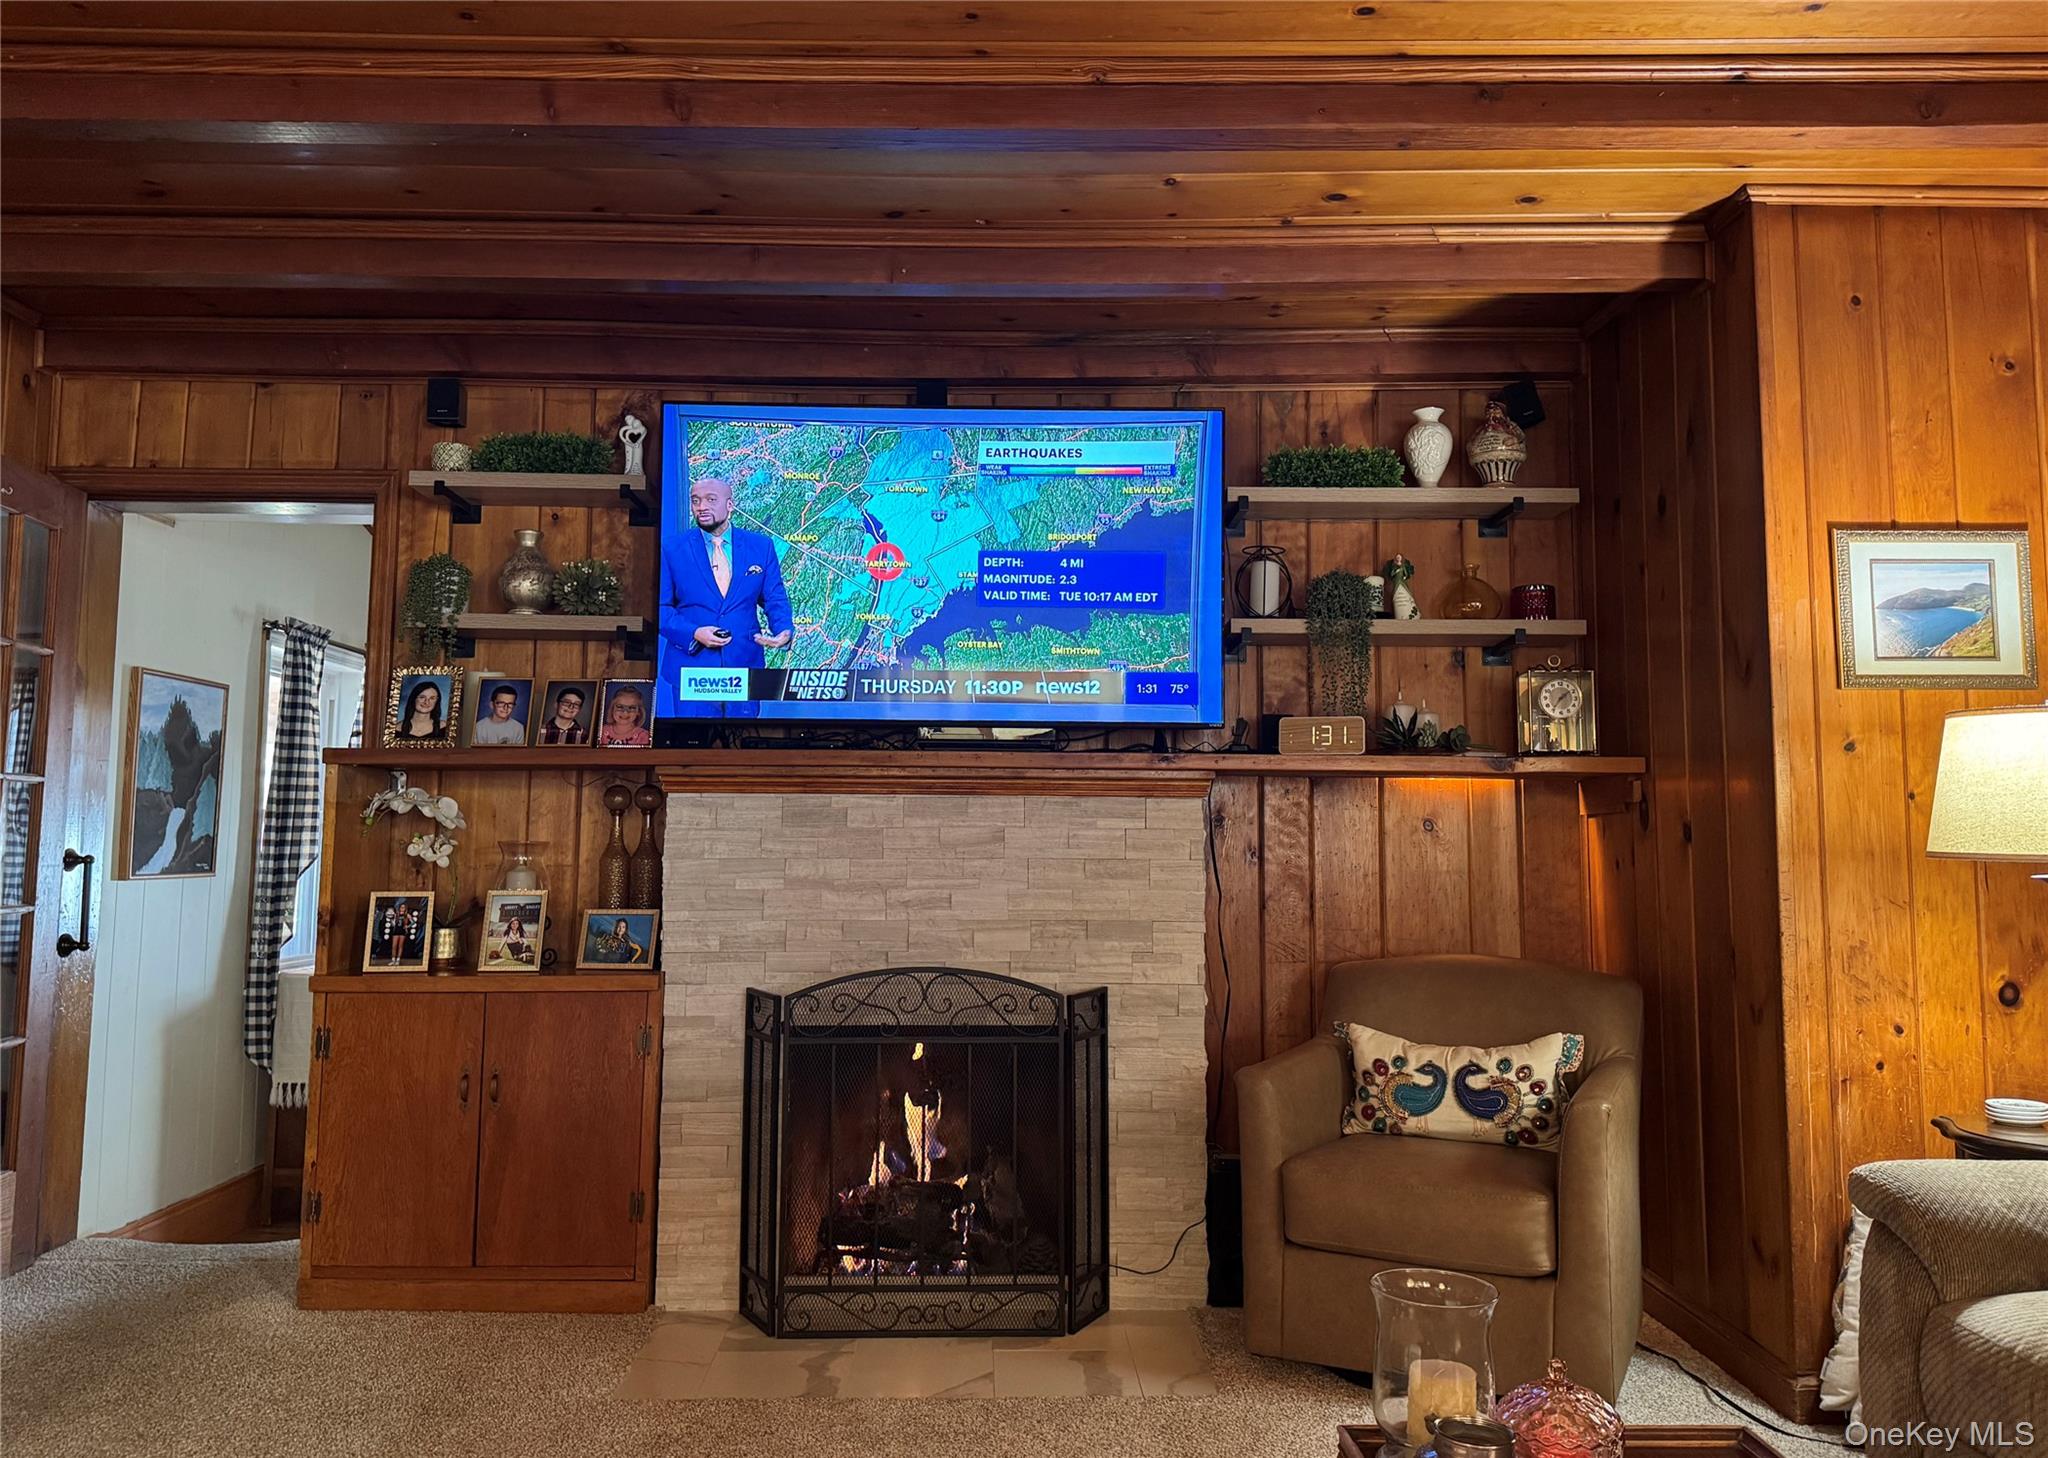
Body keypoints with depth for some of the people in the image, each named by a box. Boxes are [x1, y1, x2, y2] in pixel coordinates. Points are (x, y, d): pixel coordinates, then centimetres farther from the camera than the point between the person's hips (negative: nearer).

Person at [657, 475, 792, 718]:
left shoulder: (761, 546, 6)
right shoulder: (673, 550, 2)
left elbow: (775, 600, 7)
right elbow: (661, 607, 1)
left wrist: (784, 631, -14)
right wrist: (694, 634, -17)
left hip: (745, 669, 2)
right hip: (691, 669, -1)